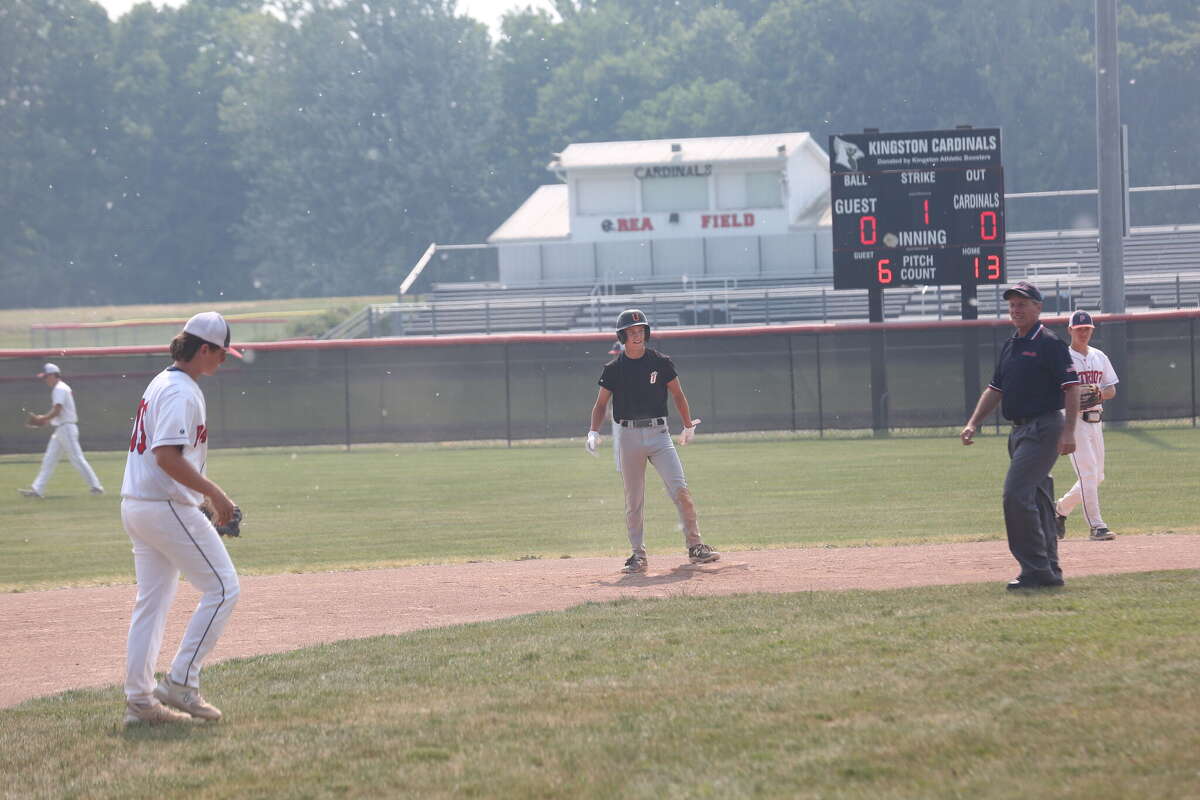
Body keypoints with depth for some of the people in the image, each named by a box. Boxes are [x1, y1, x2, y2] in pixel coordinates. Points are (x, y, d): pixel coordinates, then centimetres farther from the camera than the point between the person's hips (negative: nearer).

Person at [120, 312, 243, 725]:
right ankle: (180, 681, -5)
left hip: (135, 505, 10)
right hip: (167, 506, -10)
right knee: (222, 587, -4)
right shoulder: (182, 392, -16)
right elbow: (167, 455, -26)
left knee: (152, 600, 12)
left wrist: (203, 494, 19)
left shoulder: (161, 383, 16)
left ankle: (139, 700, 12)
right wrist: (213, 492, -22)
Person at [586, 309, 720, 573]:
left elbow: (677, 395, 12)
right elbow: (601, 403, 9)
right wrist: (594, 433, -5)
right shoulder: (614, 369, 3)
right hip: (628, 436, 0)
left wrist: (688, 427, 6)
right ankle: (638, 554, 11)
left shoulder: (661, 363, 3)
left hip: (658, 433, 0)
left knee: (680, 489, -12)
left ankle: (695, 546, -8)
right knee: (633, 500, 2)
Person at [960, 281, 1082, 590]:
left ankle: (1036, 569, -16)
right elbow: (996, 389, 23)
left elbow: (1072, 387, -14)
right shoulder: (1010, 347, 16)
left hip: (1044, 428, -9)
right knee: (1037, 499, 10)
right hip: (1020, 431, 9)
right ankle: (1049, 572, 14)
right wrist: (973, 423, 12)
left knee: (1016, 494, -17)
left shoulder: (1050, 344, -9)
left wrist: (1068, 431, -22)